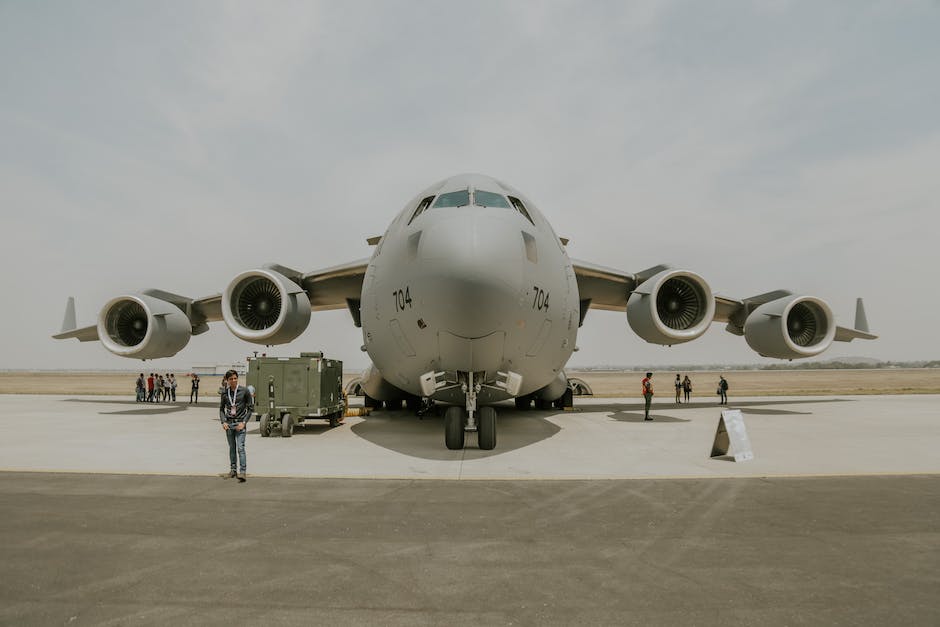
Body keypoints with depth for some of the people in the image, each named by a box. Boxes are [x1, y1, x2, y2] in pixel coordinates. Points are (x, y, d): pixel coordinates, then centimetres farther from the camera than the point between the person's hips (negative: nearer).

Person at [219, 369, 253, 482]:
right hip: (228, 423, 4)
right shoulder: (225, 392, 4)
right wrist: (223, 422, -1)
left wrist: (244, 422, -9)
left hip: (240, 423, -4)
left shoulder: (244, 391, -6)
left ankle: (242, 472, -14)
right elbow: (221, 409, 14)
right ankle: (233, 469, 24)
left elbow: (251, 408, -2)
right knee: (232, 447, 13)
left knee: (240, 448, -12)